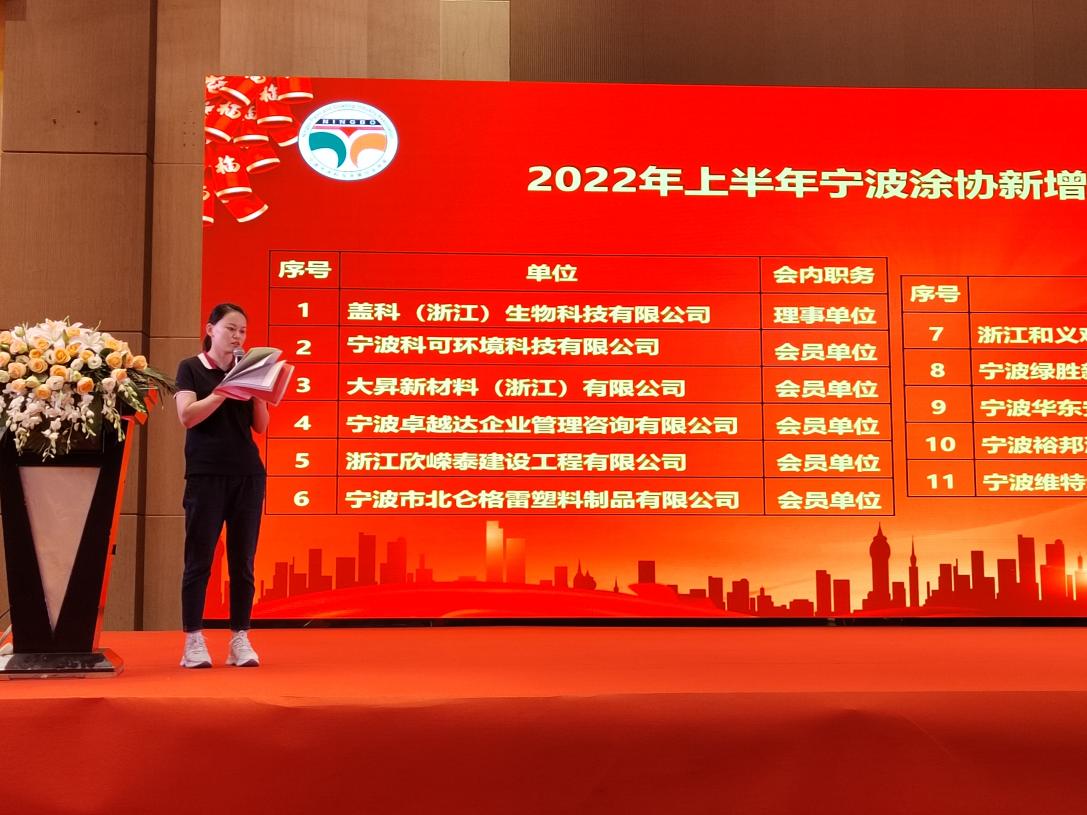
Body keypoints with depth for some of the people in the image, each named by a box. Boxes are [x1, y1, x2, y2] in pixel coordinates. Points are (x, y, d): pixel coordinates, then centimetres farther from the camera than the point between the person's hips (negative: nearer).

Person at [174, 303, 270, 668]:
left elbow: (261, 427, 8)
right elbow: (187, 416, -12)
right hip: (206, 476, -4)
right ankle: (194, 642, 3)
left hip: (248, 475, 4)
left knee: (243, 562, 3)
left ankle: (240, 641, 7)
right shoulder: (191, 368, 3)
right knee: (198, 560, -2)